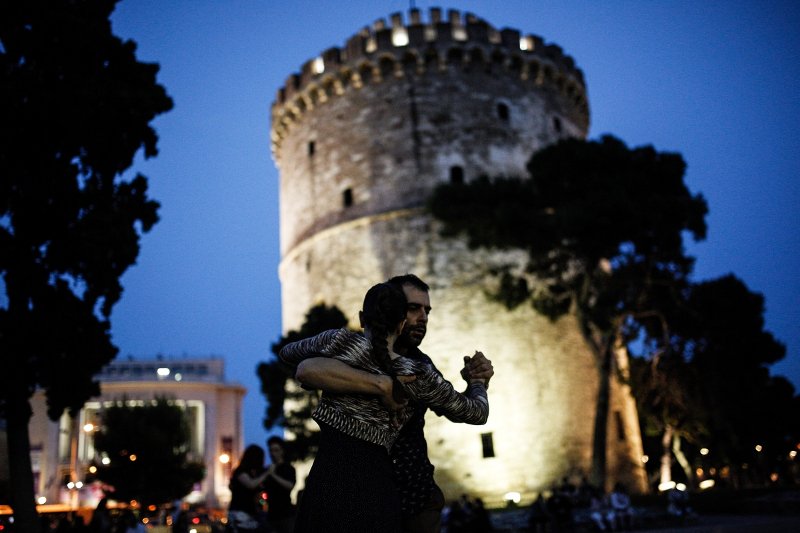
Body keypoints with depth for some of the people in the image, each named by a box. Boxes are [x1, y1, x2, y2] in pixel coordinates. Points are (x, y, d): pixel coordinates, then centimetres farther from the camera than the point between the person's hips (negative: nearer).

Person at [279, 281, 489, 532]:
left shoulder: (339, 342, -1)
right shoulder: (418, 375, 0)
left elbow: (287, 352, 20)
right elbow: (477, 412, 13)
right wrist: (477, 381, 33)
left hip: (325, 482, 0)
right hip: (374, 489, 0)